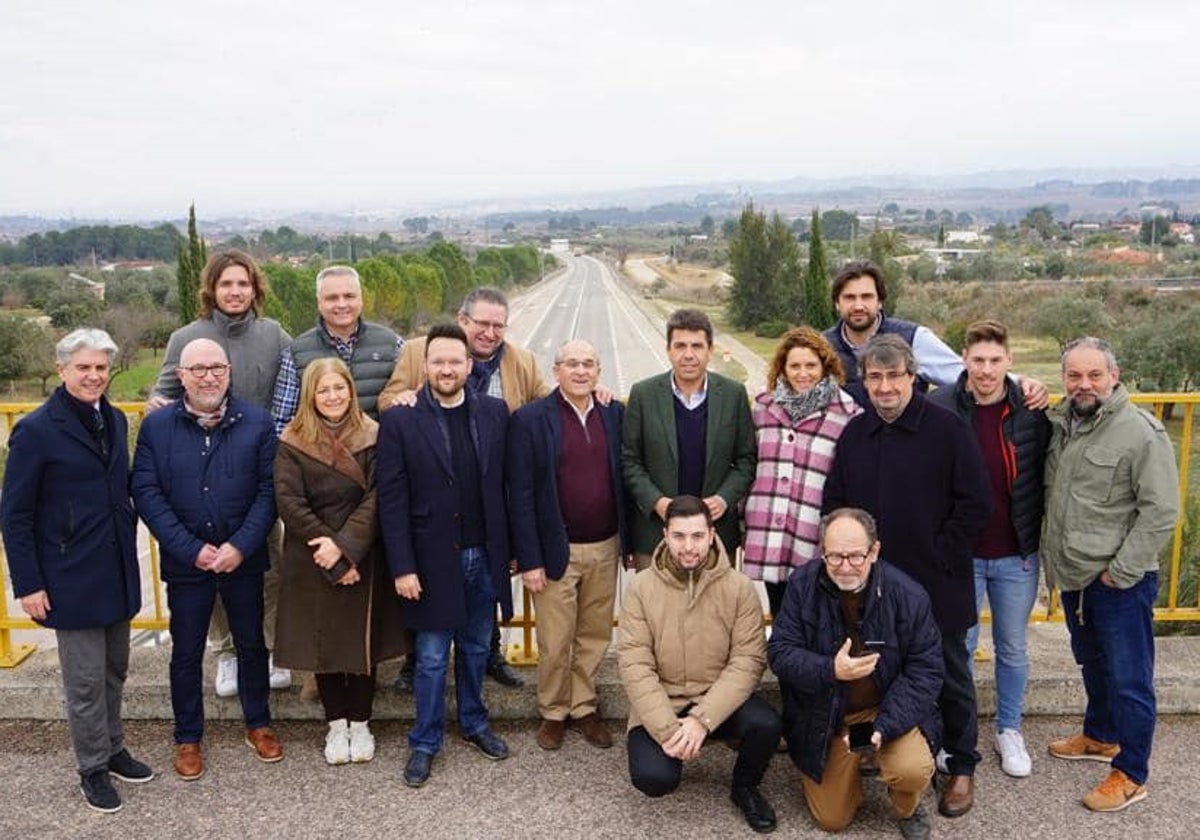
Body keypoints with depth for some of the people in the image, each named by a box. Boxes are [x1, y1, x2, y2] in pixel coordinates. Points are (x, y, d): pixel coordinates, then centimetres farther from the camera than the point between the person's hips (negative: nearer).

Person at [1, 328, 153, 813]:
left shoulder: (115, 420, 6)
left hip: (117, 570, 6)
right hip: (71, 578, -6)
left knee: (115, 669, 18)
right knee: (85, 680, 4)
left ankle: (112, 749, 35)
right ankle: (93, 769, 21)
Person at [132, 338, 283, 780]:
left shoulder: (257, 423, -5)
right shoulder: (156, 426, -4)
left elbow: (268, 490, -6)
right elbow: (146, 494, -7)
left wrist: (241, 546, -16)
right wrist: (191, 549, -14)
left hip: (244, 559, 0)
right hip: (185, 561, 0)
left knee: (251, 644, 15)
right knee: (186, 652, 12)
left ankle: (258, 724, 34)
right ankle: (188, 738, 29)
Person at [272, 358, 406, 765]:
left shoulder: (372, 437, -2)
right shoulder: (292, 442, -3)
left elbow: (376, 497, -9)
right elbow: (289, 502, -9)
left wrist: (344, 544, -19)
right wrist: (329, 554, -14)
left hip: (363, 559, 0)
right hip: (312, 563, 0)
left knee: (363, 638, 8)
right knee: (323, 640, 8)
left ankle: (360, 724, 24)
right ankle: (336, 725, 24)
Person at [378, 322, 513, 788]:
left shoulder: (494, 412, 2)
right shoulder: (400, 420, -8)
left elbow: (505, 483, 5)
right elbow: (391, 499, -9)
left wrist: (512, 547, 5)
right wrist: (402, 567, -12)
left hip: (484, 555, 3)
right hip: (433, 558, -3)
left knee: (476, 648, 17)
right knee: (431, 657, 6)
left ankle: (474, 723, 37)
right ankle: (425, 742, 24)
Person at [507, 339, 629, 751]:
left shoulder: (615, 414, 4)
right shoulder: (530, 419, -8)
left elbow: (624, 479, 8)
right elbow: (520, 495, -9)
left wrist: (632, 541, 5)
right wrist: (529, 560, -12)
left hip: (605, 548, 4)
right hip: (557, 550, -3)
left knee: (594, 635, 14)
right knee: (555, 642, 6)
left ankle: (583, 707, 31)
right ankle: (553, 713, 27)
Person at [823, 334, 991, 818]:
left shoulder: (948, 429, -9)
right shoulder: (854, 433, 4)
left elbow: (975, 505, -9)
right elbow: (834, 504, 11)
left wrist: (940, 559, -10)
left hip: (936, 586, -4)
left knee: (949, 676, 10)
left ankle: (961, 766, 27)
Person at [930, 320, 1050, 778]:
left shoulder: (1031, 411, -5)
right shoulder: (939, 409, -11)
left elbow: (1046, 476, 4)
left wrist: (1040, 536, 1)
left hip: (1017, 555, 2)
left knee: (1012, 648, 16)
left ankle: (1009, 730, 34)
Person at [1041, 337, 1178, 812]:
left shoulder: (1141, 433, -17)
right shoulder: (1059, 424, 4)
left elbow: (1161, 511, -18)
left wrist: (1120, 571, -16)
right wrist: (1052, 557, 7)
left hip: (1121, 582, -7)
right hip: (1072, 576, 7)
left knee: (1128, 680, 3)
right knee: (1091, 665, 24)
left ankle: (1130, 776, 18)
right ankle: (1100, 737, 44)